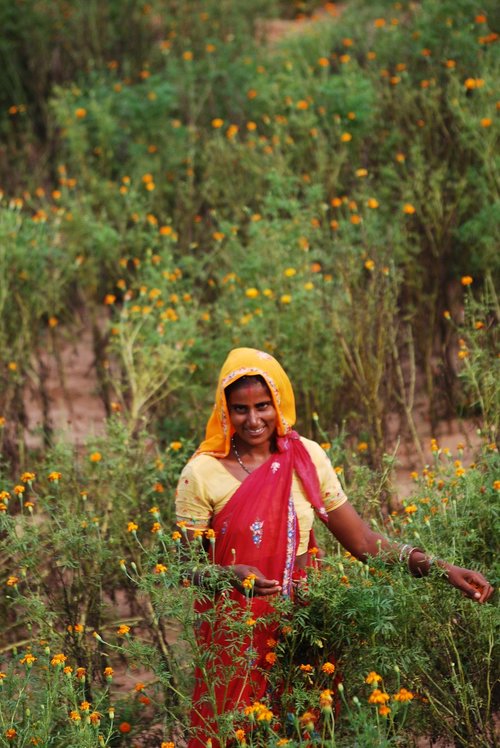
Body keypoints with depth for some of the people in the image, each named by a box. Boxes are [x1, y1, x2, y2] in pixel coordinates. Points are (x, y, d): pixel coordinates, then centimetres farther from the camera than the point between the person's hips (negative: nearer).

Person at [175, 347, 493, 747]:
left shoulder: (307, 458, -3)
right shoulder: (203, 473, -11)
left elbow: (363, 542, -1)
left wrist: (441, 568, -10)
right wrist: (228, 575, -28)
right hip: (234, 634, -2)